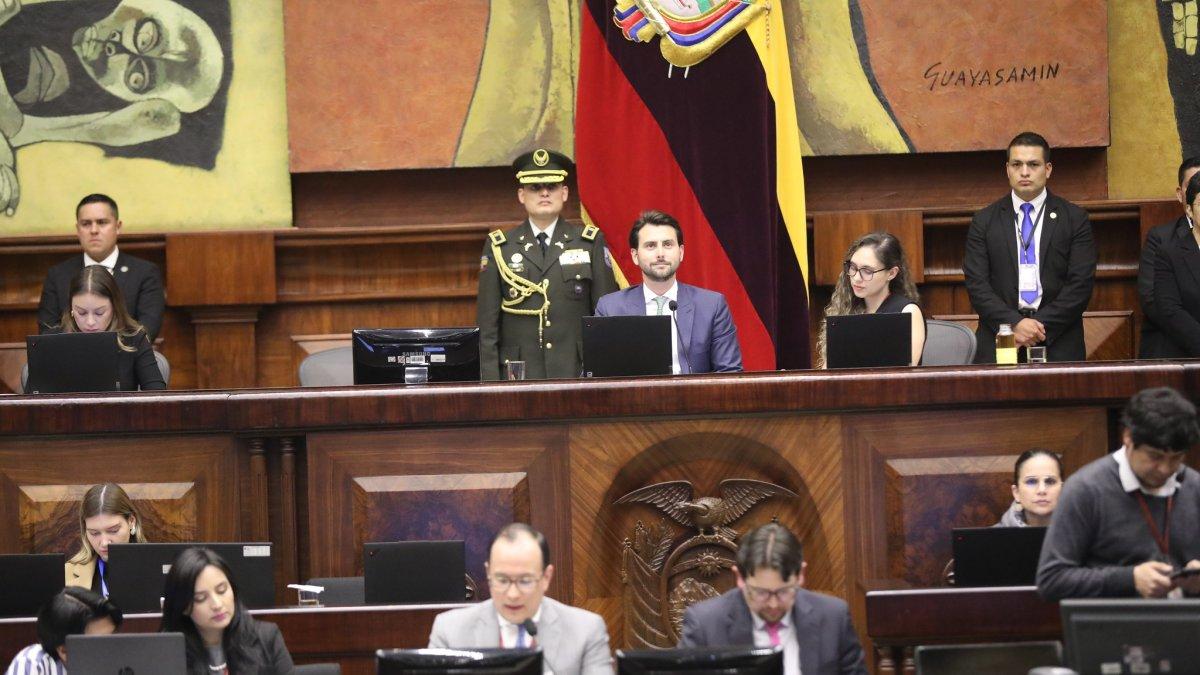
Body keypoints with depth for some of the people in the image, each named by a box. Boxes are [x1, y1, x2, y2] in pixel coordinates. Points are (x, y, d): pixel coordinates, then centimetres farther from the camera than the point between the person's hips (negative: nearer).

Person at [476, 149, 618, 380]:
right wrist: (492, 385, -2)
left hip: (577, 371, 0)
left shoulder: (591, 244, 9)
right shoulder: (498, 248, 9)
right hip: (519, 376, 0)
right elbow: (487, 325, 6)